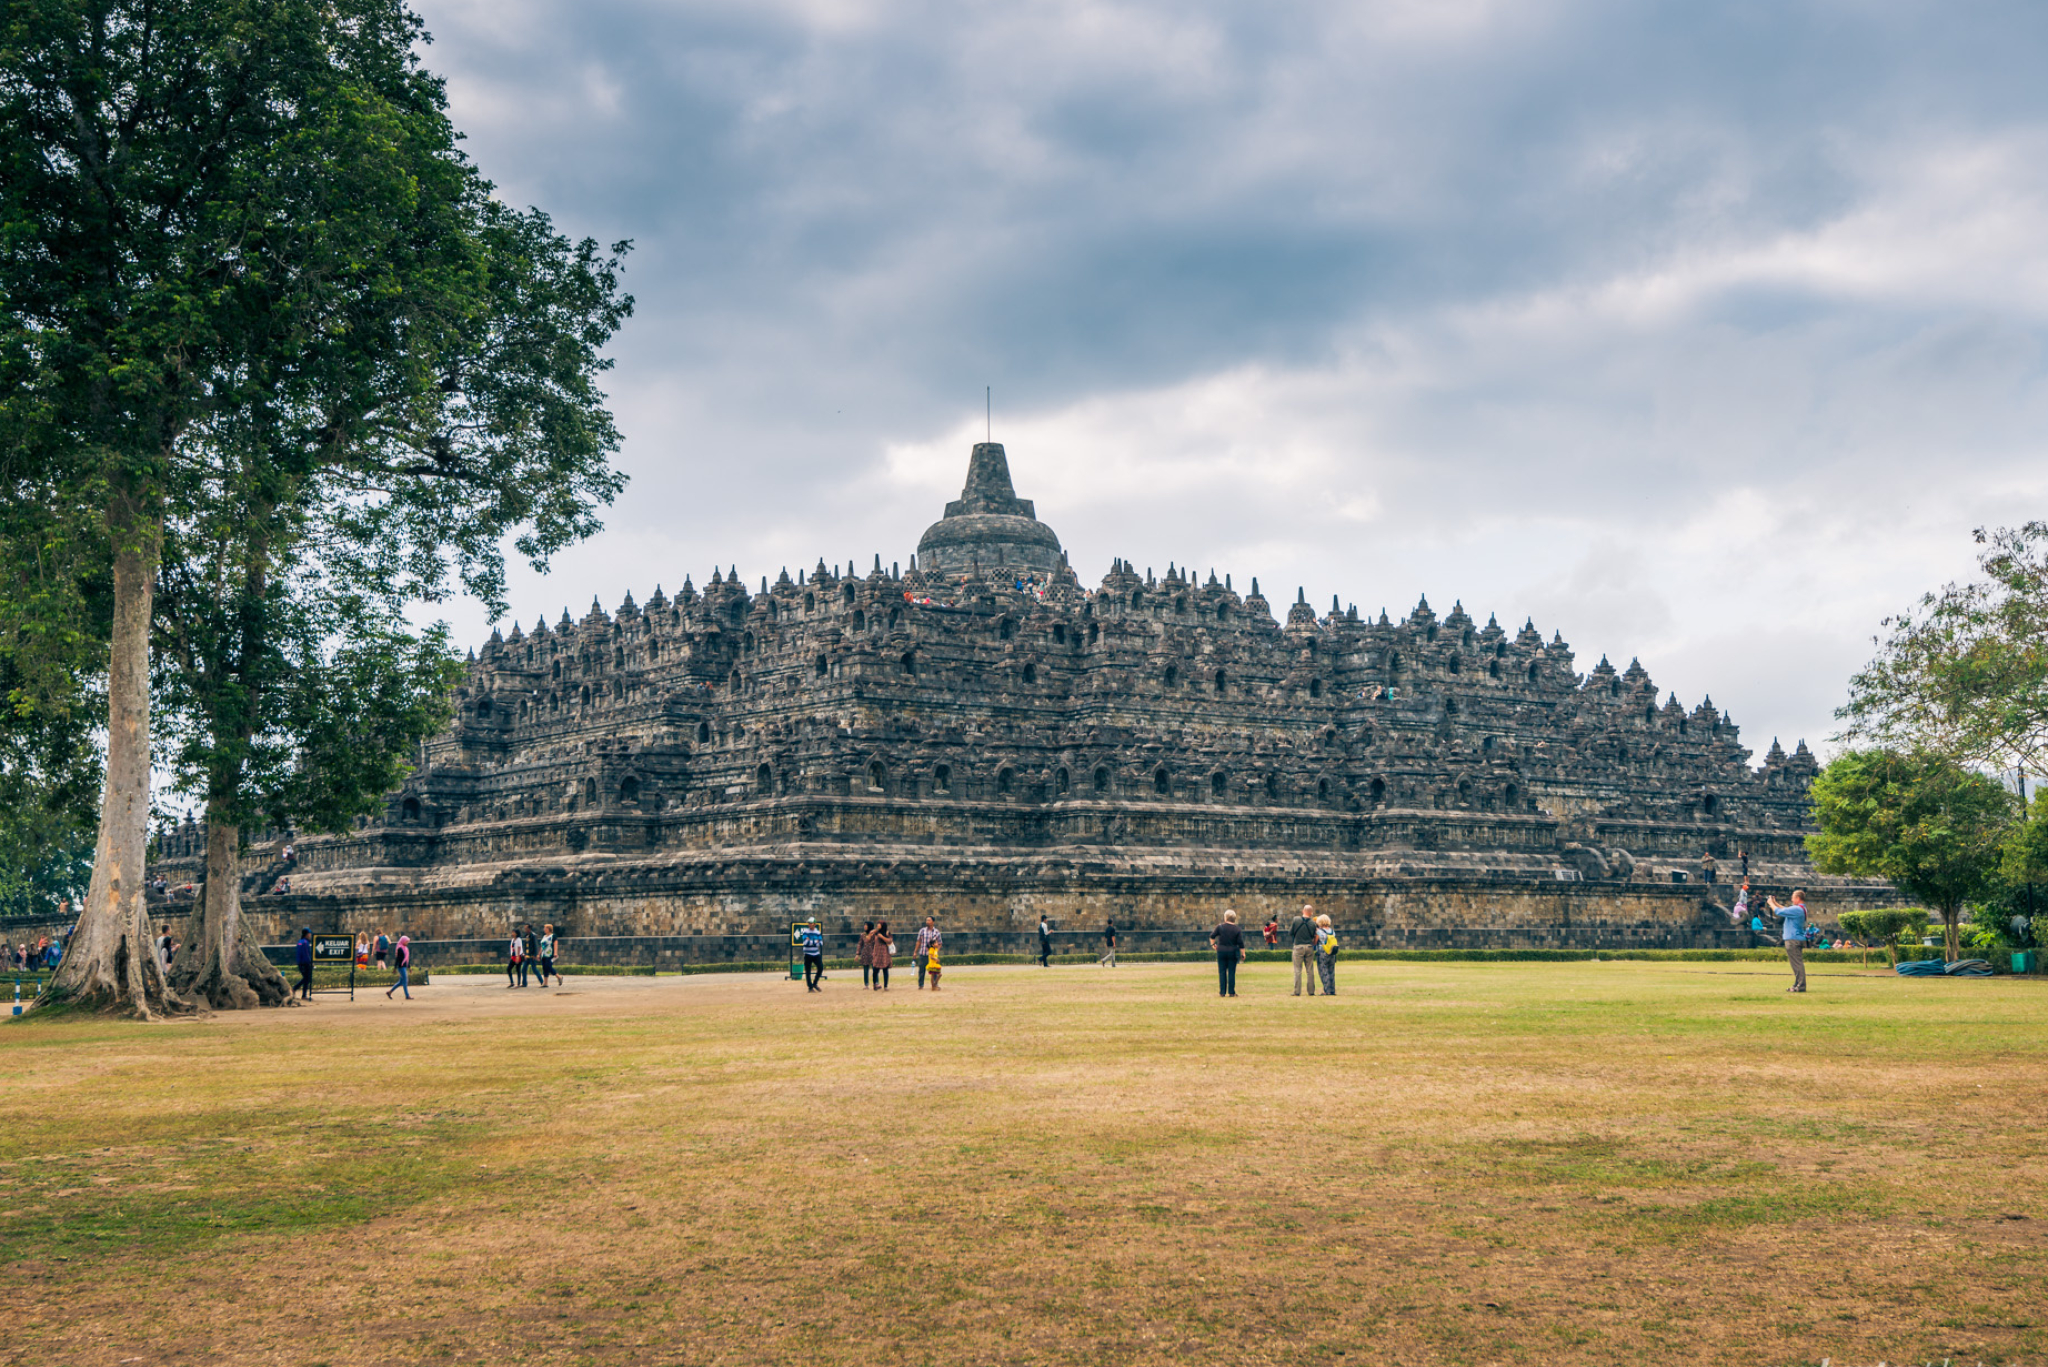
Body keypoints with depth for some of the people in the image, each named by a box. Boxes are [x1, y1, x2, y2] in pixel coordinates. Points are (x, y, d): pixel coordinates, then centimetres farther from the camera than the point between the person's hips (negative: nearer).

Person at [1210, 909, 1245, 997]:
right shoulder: (1237, 930, -3)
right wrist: (1243, 954, 2)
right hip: (1233, 952, 0)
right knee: (1231, 972, 4)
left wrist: (1212, 944, 20)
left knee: (1222, 972, 5)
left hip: (1221, 951, 0)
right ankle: (1231, 992, 4)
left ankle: (1222, 992, 4)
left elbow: (1212, 936, 3)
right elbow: (1240, 943, -5)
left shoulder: (1220, 927, -4)